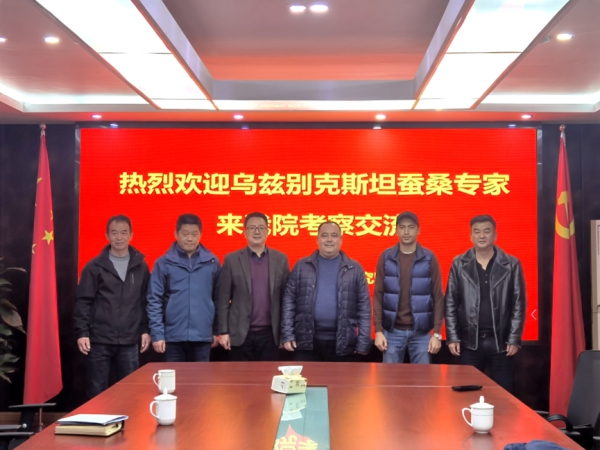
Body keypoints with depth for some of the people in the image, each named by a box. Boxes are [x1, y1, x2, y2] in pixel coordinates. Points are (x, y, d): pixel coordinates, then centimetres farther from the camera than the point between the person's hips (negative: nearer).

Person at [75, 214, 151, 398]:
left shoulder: (141, 266, 7)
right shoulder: (94, 267, 0)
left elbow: (146, 301, 10)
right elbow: (83, 302, -1)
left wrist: (146, 330, 5)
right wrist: (82, 332, -8)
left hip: (129, 342, 2)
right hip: (99, 341, -2)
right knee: (97, 392, 6)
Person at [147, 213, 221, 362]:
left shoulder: (212, 262, 5)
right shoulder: (163, 263, 0)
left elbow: (218, 299, 9)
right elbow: (154, 301, -2)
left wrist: (217, 331, 7)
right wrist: (157, 334, -7)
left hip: (203, 336, 1)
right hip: (173, 336, -1)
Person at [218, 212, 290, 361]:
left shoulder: (280, 259, 5)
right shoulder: (232, 260, 1)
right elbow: (223, 299, 0)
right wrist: (224, 331, -4)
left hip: (270, 333, 1)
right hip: (241, 333, -1)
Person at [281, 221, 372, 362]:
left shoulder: (355, 269, 5)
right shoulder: (301, 266, 6)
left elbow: (364, 306, 3)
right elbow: (289, 301, 4)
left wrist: (363, 342, -3)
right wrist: (287, 335, -3)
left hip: (342, 342, 0)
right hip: (307, 340, 0)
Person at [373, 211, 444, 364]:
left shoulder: (429, 258, -1)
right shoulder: (386, 257, 1)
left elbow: (438, 297, 0)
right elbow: (378, 295, 1)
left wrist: (437, 333, -5)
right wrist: (378, 330, -5)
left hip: (421, 332, 0)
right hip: (392, 331, 1)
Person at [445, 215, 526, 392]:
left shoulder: (512, 265, 1)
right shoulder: (459, 264, 3)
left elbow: (518, 304, 0)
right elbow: (451, 303, 3)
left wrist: (514, 339, -5)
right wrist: (452, 337, -2)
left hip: (500, 341, 0)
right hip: (469, 341, 1)